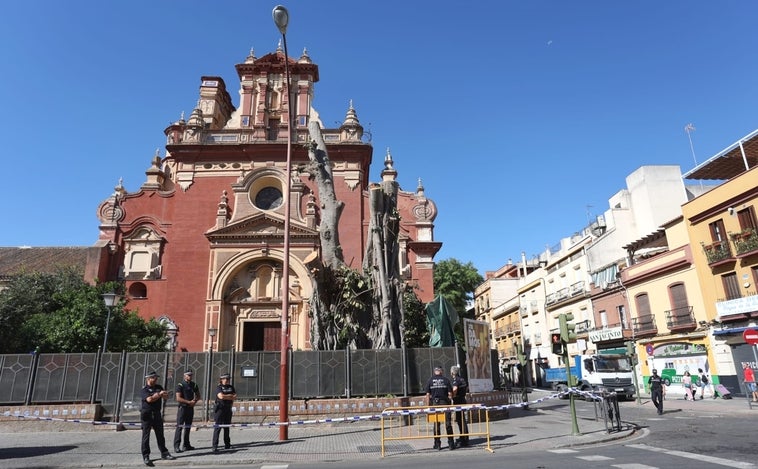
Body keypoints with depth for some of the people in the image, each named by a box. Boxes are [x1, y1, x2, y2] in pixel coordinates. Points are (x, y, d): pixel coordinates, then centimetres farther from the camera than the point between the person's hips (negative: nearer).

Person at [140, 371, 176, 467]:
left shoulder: (159, 387, 11)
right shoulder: (145, 389, -5)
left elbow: (166, 397, 6)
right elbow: (149, 399, -22)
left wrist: (163, 394, -15)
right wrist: (160, 394, -15)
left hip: (157, 414, 5)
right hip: (147, 415, -5)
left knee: (160, 435, 10)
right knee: (146, 436, 0)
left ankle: (164, 453, 17)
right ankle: (146, 457, 6)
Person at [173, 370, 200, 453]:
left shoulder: (194, 385, 10)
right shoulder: (180, 385, -8)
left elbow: (198, 396, 17)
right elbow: (178, 398, -15)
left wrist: (194, 401, -3)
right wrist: (189, 402, -16)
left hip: (191, 408, 6)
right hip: (182, 408, -6)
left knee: (188, 427, 11)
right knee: (179, 427, -8)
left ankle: (186, 445, 19)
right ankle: (176, 446, -7)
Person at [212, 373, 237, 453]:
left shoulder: (231, 387, 13)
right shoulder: (219, 387, -4)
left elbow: (235, 396, 3)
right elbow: (221, 396, -21)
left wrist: (226, 396, -11)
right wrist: (230, 396, -10)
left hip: (228, 409, 6)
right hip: (220, 408, -6)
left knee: (227, 427, 14)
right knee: (217, 427, -10)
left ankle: (227, 444, 23)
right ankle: (215, 446, -11)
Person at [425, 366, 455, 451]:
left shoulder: (430, 381, 2)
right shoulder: (446, 380, 0)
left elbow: (428, 395, 0)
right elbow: (450, 394, -3)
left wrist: (428, 405, 6)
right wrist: (450, 399, 7)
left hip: (434, 403, 1)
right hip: (445, 403, -1)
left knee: (436, 424, 7)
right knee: (448, 424, 5)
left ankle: (437, 444, 11)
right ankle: (451, 443, 7)